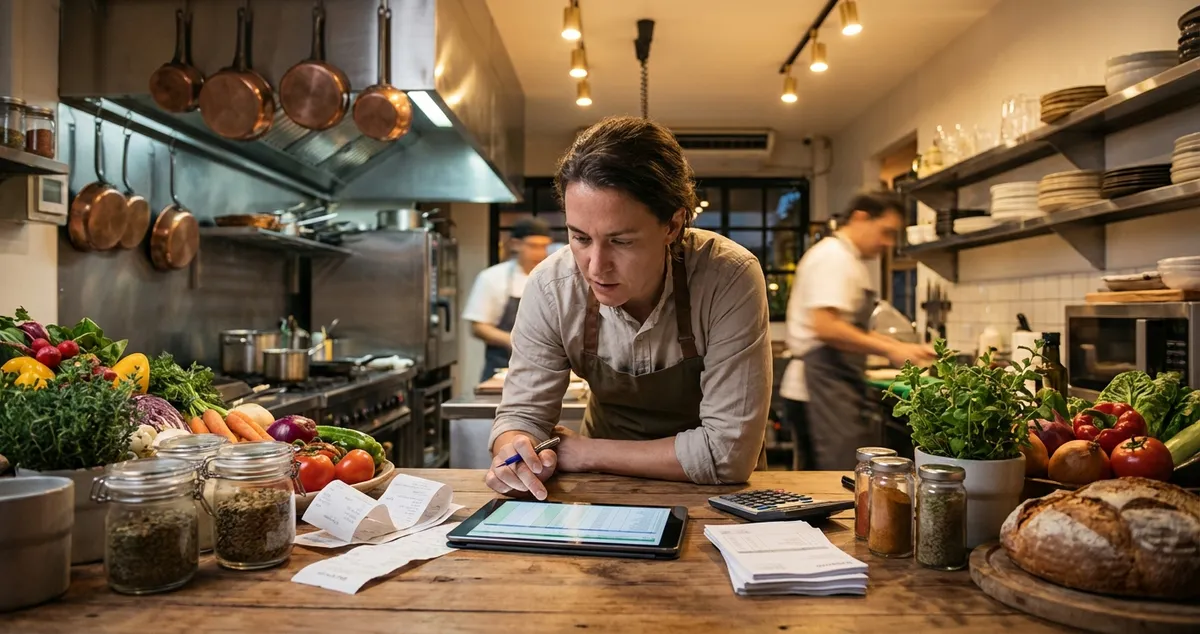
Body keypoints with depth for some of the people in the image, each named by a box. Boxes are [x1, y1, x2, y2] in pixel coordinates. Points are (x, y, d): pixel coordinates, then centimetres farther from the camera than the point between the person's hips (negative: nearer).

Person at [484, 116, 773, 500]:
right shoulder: (550, 288, -16)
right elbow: (522, 413, -5)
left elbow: (728, 452, -24)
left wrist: (584, 453, -20)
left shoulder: (730, 280, -25)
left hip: (715, 499, -2)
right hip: (608, 491, 2)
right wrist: (514, 454, -28)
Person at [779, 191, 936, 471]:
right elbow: (825, 327, -24)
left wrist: (888, 343, 13)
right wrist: (890, 350, -17)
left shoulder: (847, 259, 21)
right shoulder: (834, 257, -12)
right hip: (822, 387, -11)